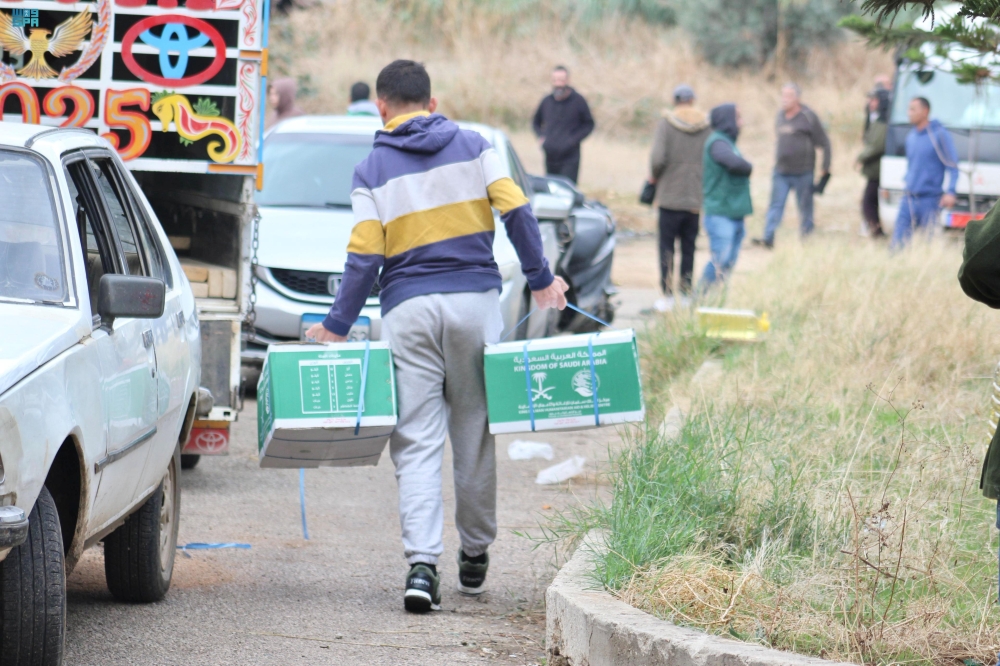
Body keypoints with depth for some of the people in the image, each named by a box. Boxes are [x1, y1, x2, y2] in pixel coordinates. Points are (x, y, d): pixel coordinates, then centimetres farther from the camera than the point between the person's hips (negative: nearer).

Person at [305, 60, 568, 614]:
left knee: (416, 442, -3)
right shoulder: (473, 147, 7)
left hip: (408, 308, -1)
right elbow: (515, 211, -1)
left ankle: (422, 563, -16)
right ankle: (475, 554, 21)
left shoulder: (372, 171, 3)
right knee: (474, 432, 12)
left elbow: (364, 257, -3)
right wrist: (540, 280, 7)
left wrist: (336, 327, 3)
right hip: (475, 302, 1)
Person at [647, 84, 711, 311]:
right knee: (689, 247, 11)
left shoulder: (667, 123, -9)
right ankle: (687, 294, 10)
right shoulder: (707, 126, 0)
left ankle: (667, 296, 1)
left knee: (667, 247, 4)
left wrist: (654, 176, 3)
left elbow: (658, 158, -17)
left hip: (670, 196, -3)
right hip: (696, 197, 3)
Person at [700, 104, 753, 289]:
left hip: (735, 215, 10)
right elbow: (735, 163, -29)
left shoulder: (727, 142, 18)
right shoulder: (717, 143, -13)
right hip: (720, 215, -10)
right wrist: (749, 168, -9)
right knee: (720, 261, -13)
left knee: (729, 263, 8)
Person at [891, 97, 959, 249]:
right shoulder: (911, 136, 14)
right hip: (909, 199, 6)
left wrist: (950, 192, -16)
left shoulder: (939, 135, -6)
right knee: (898, 240, -3)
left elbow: (953, 166, -7)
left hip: (930, 198, -6)